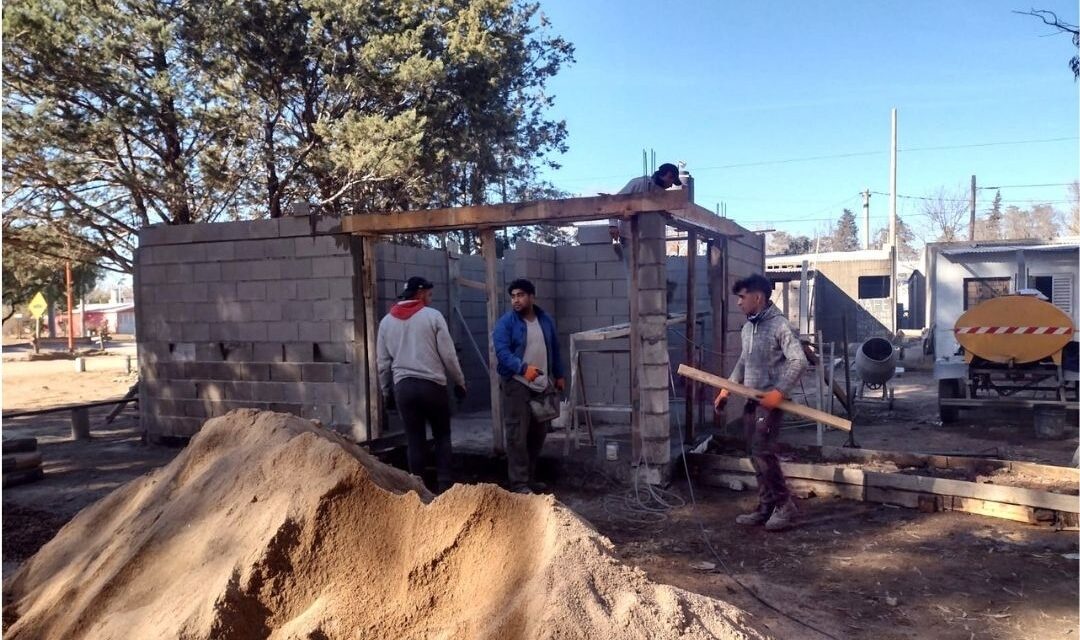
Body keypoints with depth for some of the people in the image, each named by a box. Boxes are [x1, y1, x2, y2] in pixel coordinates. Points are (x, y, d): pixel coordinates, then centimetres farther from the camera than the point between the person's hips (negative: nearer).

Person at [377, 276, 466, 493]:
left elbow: (383, 362, 10)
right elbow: (448, 354, -4)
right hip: (432, 384, -3)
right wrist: (460, 381, 7)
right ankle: (444, 484, 5)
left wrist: (387, 391, 19)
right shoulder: (433, 316, -3)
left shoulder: (387, 321, 9)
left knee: (414, 440, 10)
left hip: (403, 386, 3)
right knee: (442, 436, 11)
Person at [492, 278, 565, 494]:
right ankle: (519, 483, -5)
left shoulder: (546, 320, 8)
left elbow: (554, 350, 18)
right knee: (518, 435, -9)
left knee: (538, 433, 12)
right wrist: (523, 368, -33)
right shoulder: (506, 322, -8)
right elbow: (502, 352, -19)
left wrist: (559, 375, 17)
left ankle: (530, 477, 24)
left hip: (542, 385, 6)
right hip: (517, 385, -6)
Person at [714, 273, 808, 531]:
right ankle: (766, 507, 18)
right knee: (757, 455, 10)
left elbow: (799, 361, -19)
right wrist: (727, 388, 16)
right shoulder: (748, 326, 13)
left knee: (762, 452, -12)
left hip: (770, 400, -8)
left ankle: (785, 505, 1)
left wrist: (779, 391, -25)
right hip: (751, 400, 8)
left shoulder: (779, 325, -13)